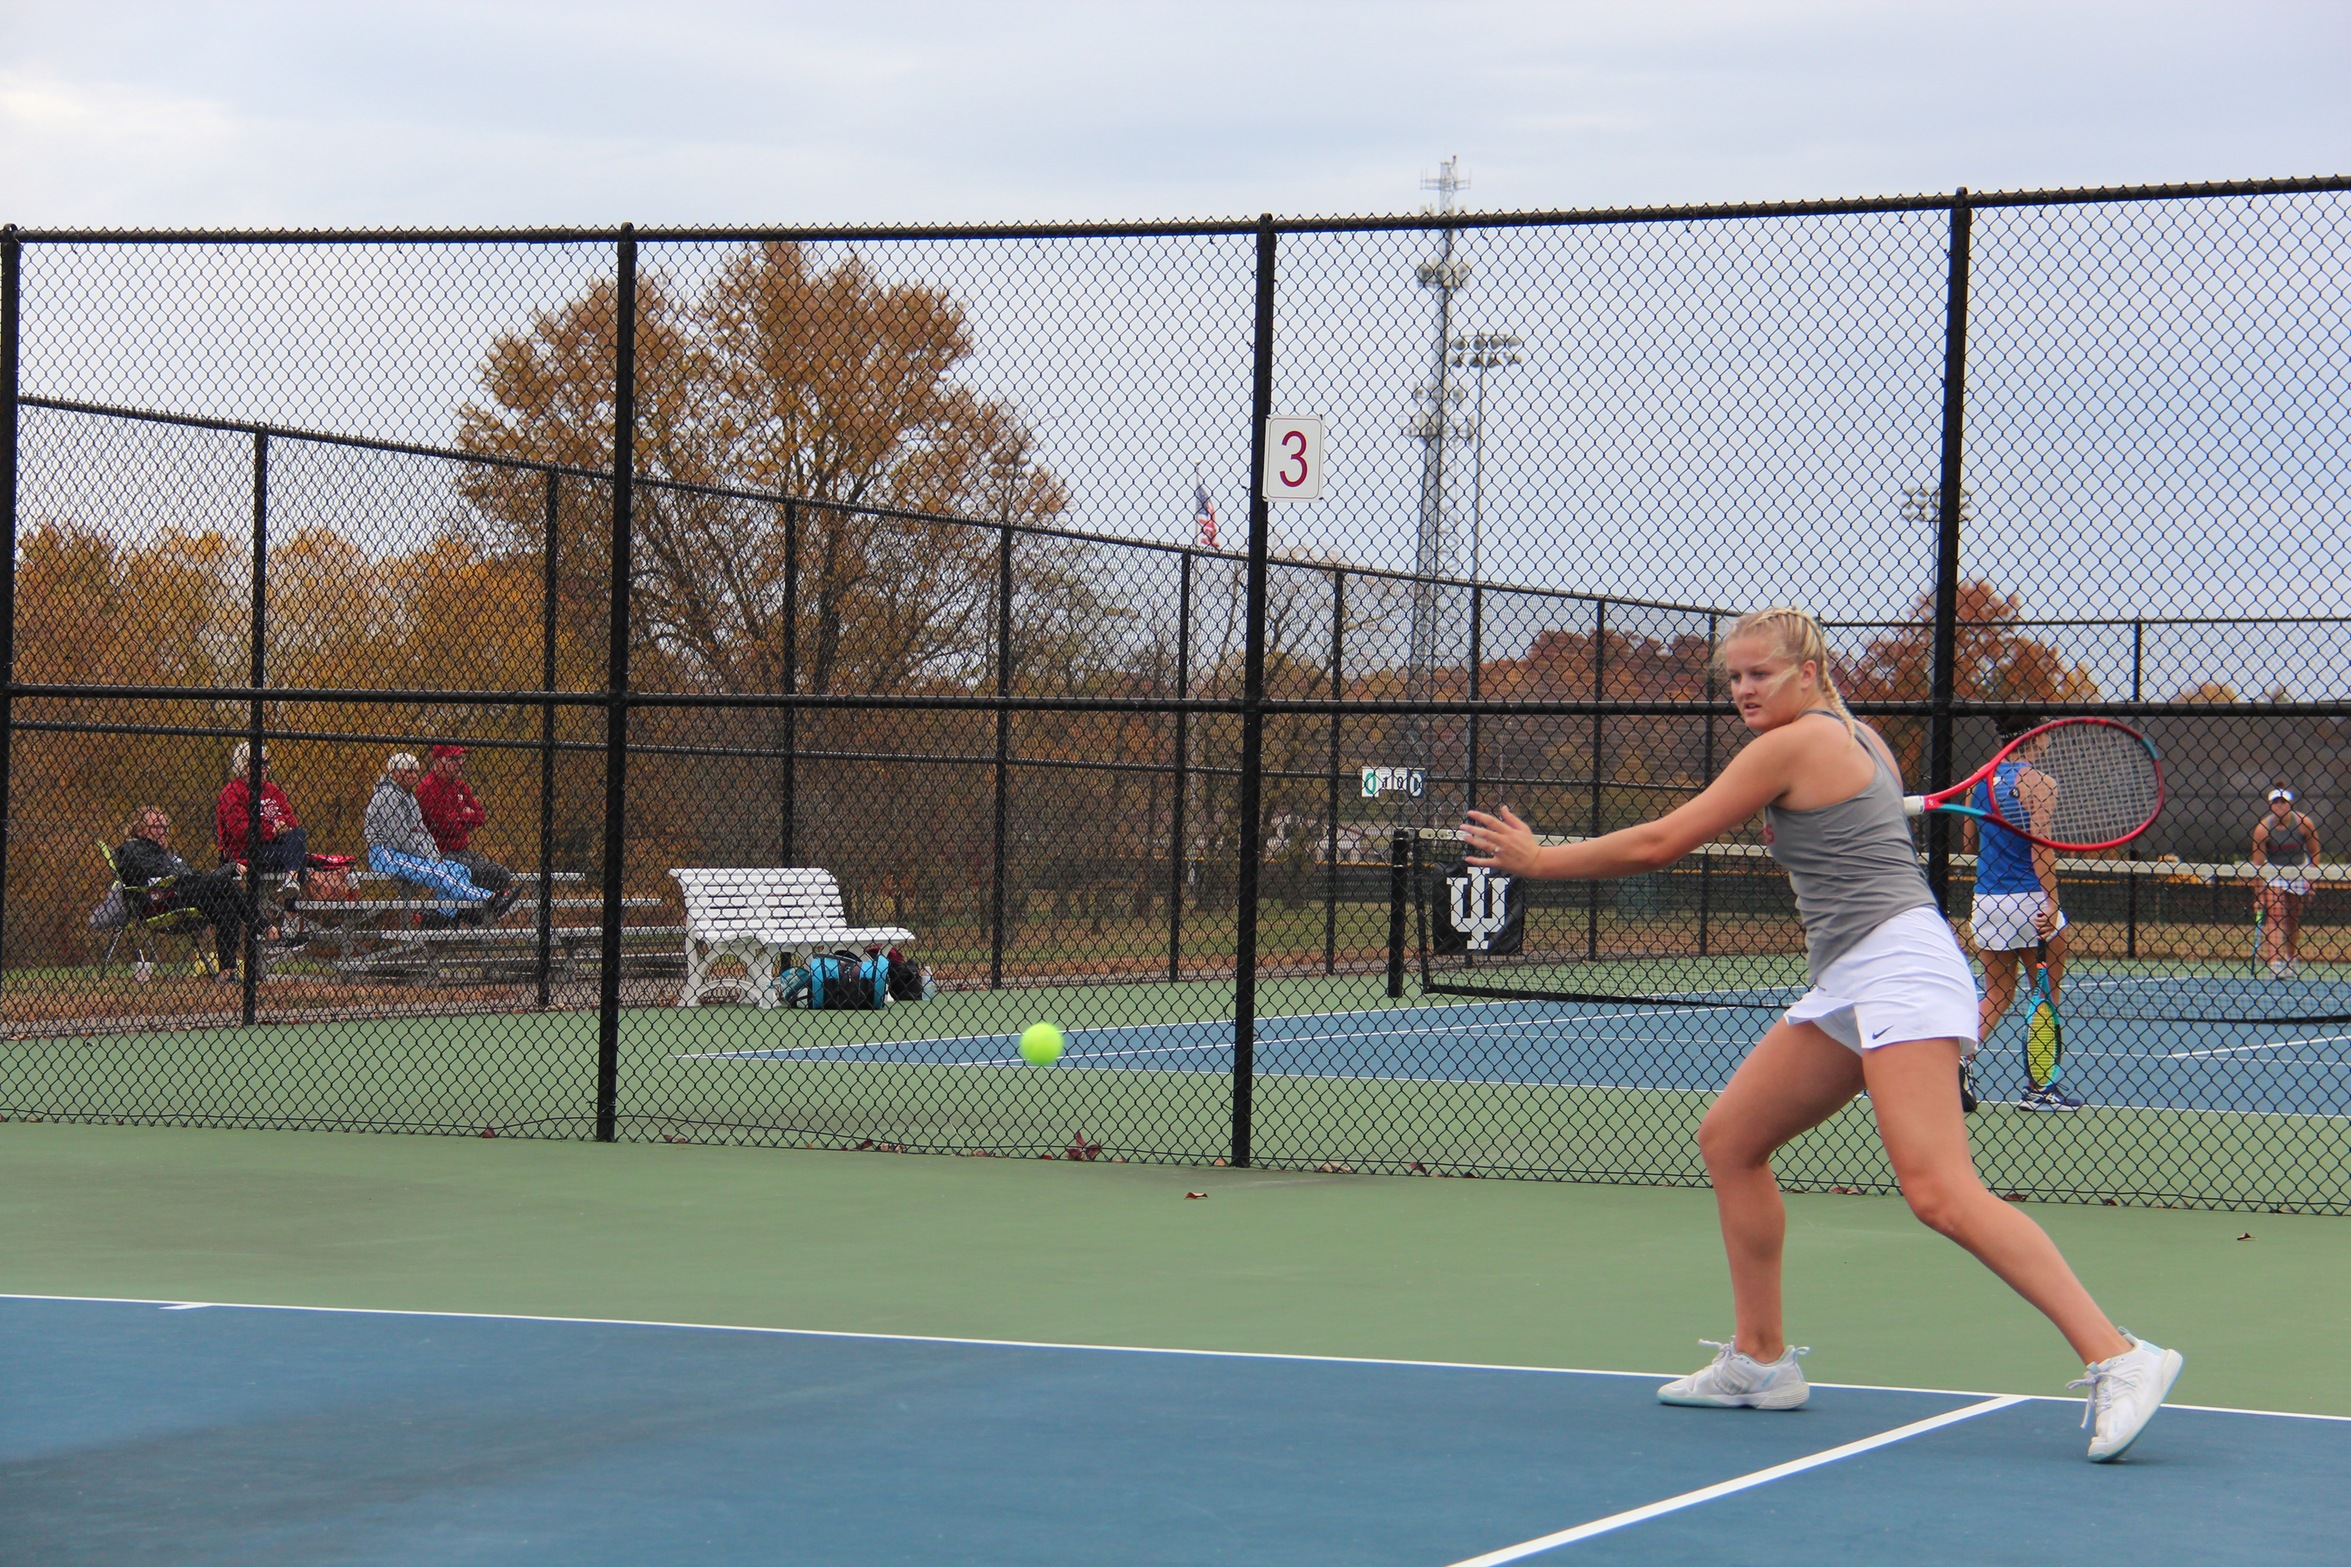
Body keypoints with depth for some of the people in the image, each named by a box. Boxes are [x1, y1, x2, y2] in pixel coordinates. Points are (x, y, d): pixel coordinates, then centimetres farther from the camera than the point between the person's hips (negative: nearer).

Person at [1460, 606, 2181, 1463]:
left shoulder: (1794, 745, -8)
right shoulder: (1861, 739, 18)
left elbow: (1657, 844, -4)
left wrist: (1538, 859, 6)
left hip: (1896, 967, -10)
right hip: (1850, 986, 10)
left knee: (1940, 1193, -22)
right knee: (1728, 1139, 12)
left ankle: (2116, 1355, -26)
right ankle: (1760, 1360, 18)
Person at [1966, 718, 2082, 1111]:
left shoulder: (1981, 781, 8)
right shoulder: (2040, 783, -10)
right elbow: (2041, 846, -18)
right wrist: (2050, 902, -19)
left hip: (1985, 901, 6)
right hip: (2028, 900, -6)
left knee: (1996, 996, 14)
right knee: (2046, 994, 9)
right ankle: (2037, 1089, 11)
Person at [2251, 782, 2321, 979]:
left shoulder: (2304, 824, -10)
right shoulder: (2263, 828, -14)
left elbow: (2314, 852, 5)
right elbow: (2258, 863, -12)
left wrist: (2309, 877, -4)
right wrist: (2257, 894, -16)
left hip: (2298, 875, 2)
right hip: (2272, 875, -2)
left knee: (2294, 920, 7)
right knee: (2274, 917, -16)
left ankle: (2292, 959, 24)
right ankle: (2275, 963, -24)